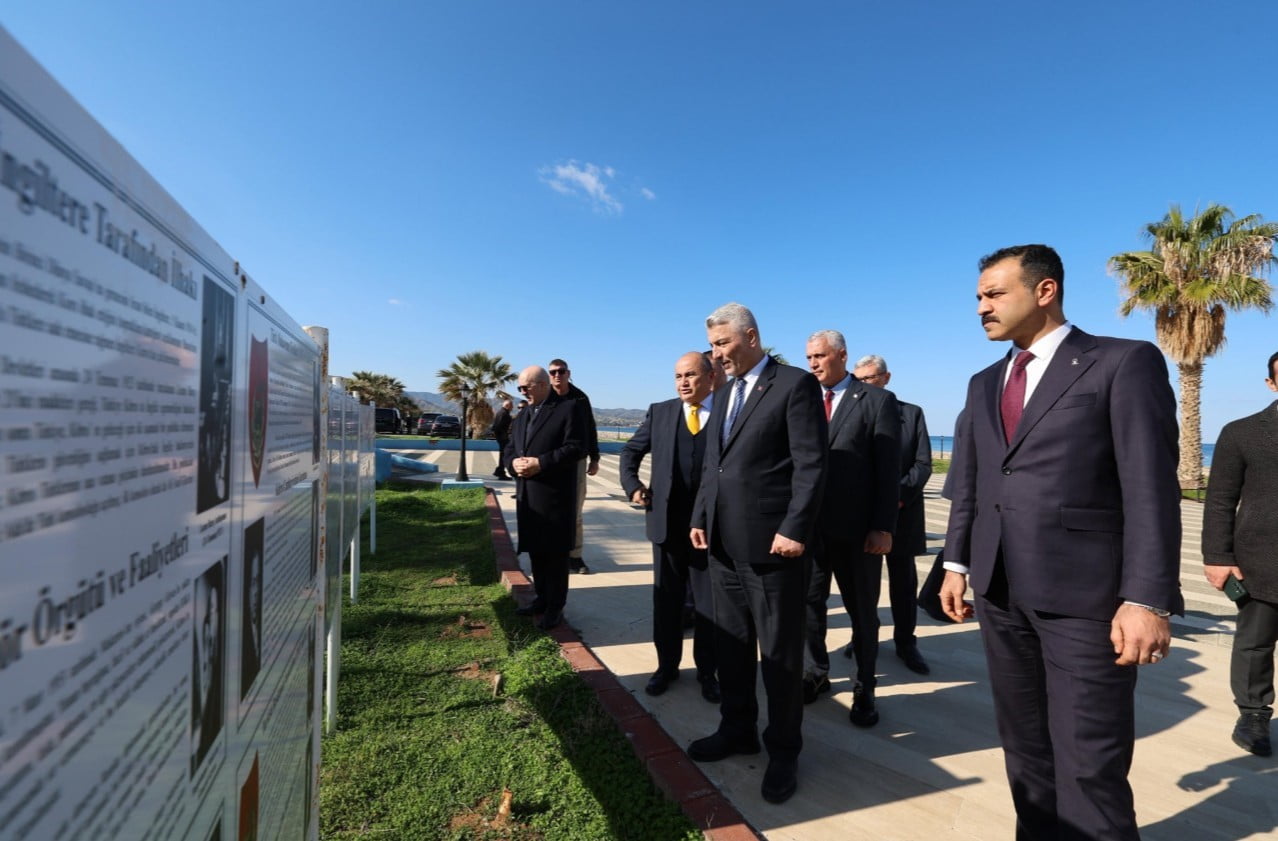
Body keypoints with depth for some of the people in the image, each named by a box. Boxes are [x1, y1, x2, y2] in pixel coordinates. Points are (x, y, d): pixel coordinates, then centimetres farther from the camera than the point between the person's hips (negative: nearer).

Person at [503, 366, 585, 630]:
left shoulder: (568, 408, -6)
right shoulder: (521, 416, 19)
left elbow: (576, 447, -15)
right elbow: (508, 449, 16)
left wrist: (541, 462, -21)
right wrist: (514, 463, -8)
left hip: (555, 495, -7)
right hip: (527, 495, 7)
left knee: (555, 553, 2)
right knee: (535, 550, 15)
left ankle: (555, 606, 13)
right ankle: (542, 598, 30)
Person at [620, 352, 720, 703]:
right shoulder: (659, 412, 5)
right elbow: (631, 451, 14)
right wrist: (633, 486, 2)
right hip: (667, 521, 2)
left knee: (709, 601, 12)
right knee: (666, 598, 15)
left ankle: (706, 670, 30)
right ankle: (667, 665, 33)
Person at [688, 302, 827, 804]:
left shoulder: (795, 385, -7)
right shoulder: (724, 394, 16)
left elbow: (811, 465, -13)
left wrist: (794, 530, -18)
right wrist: (700, 518, 9)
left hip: (772, 542, -7)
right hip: (724, 543, 7)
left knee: (779, 650, 8)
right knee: (730, 643, 17)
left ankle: (783, 750, 25)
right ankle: (737, 729, 35)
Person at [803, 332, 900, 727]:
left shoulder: (878, 401, -2)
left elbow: (889, 469, -7)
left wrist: (883, 527, -13)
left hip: (856, 528, -3)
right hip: (809, 525, 4)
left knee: (862, 610, 12)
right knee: (809, 603, 13)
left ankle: (864, 689, 28)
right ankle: (816, 674, 32)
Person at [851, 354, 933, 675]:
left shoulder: (912, 414, 4)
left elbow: (923, 464, -2)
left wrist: (899, 494, -15)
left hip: (900, 510, 0)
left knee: (903, 580, 10)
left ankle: (905, 642, 23)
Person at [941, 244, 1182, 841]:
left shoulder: (1125, 363, -5)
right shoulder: (985, 383, 13)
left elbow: (1151, 487, -11)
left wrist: (1146, 598, -16)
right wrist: (956, 563, 12)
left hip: (1085, 595, -5)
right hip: (1000, 592, 6)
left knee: (1090, 764, 5)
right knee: (1024, 745, 18)